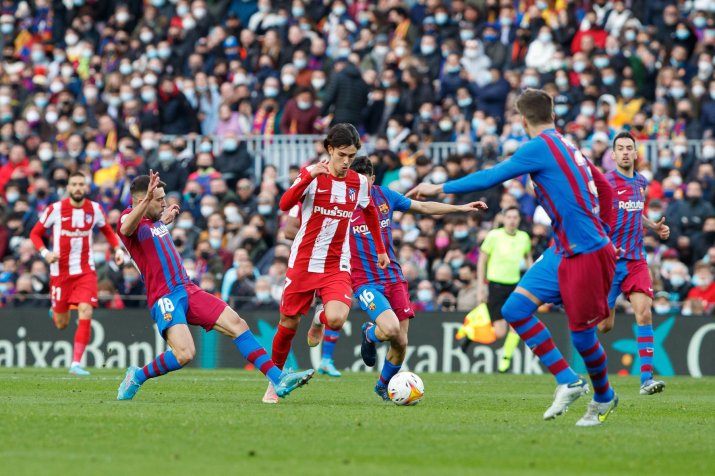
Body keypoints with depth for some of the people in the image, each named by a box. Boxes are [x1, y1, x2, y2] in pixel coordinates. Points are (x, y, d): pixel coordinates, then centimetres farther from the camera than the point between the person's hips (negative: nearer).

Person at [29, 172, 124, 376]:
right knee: (61, 324, 7)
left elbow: (107, 231, 18)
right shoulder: (55, 209, -8)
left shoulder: (95, 209, 0)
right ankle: (56, 310, 47)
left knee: (85, 314, -18)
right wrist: (45, 253, -17)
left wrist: (117, 249, 0)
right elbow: (35, 233, 1)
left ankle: (76, 363, -13)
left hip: (85, 271, 1)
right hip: (60, 271, -1)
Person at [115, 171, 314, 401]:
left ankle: (278, 379, -3)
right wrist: (147, 199, -50)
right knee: (184, 354, -26)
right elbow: (127, 229, -38)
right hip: (164, 297, -9)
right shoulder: (130, 217, -9)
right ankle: (137, 377, -1)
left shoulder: (154, 220, 17)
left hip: (187, 290, 9)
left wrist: (166, 219, 47)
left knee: (237, 324, -2)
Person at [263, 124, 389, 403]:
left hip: (337, 265, 1)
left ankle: (320, 320, 16)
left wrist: (381, 250, 28)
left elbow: (370, 213, 25)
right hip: (303, 262, -1)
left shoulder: (359, 183, 4)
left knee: (337, 319, -23)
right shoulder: (313, 176, -6)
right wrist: (308, 177, -36)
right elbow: (285, 204, -23)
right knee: (289, 323, 3)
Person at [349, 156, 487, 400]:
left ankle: (383, 385, 32)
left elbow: (424, 207, 16)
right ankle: (369, 334, 11)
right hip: (364, 282, -4)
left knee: (401, 342, 2)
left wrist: (461, 208, 14)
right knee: (391, 329, -27)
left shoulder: (384, 195, 4)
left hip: (394, 278, 4)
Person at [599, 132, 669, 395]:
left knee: (644, 314, -13)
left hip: (636, 260, 5)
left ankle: (646, 378, -14)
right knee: (604, 325, 0)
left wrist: (654, 226, 11)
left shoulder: (640, 182, 11)